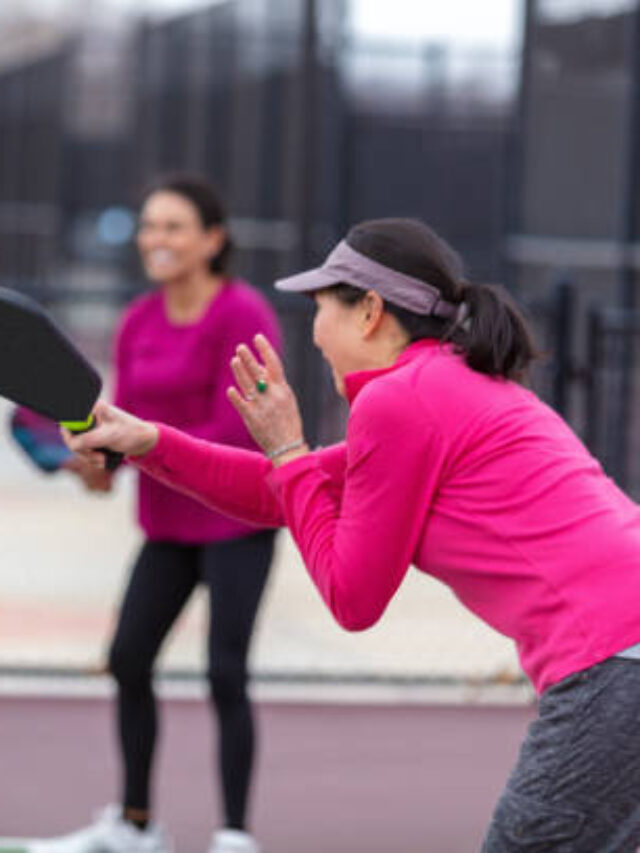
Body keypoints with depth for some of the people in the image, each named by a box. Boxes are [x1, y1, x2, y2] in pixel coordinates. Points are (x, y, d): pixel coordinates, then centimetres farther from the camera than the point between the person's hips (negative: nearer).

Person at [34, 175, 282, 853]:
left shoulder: (243, 315, -14)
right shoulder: (138, 322, 6)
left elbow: (235, 432, -20)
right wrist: (100, 457, -15)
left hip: (237, 518, -7)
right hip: (168, 523, 7)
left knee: (225, 674, -10)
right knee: (128, 661, 10)